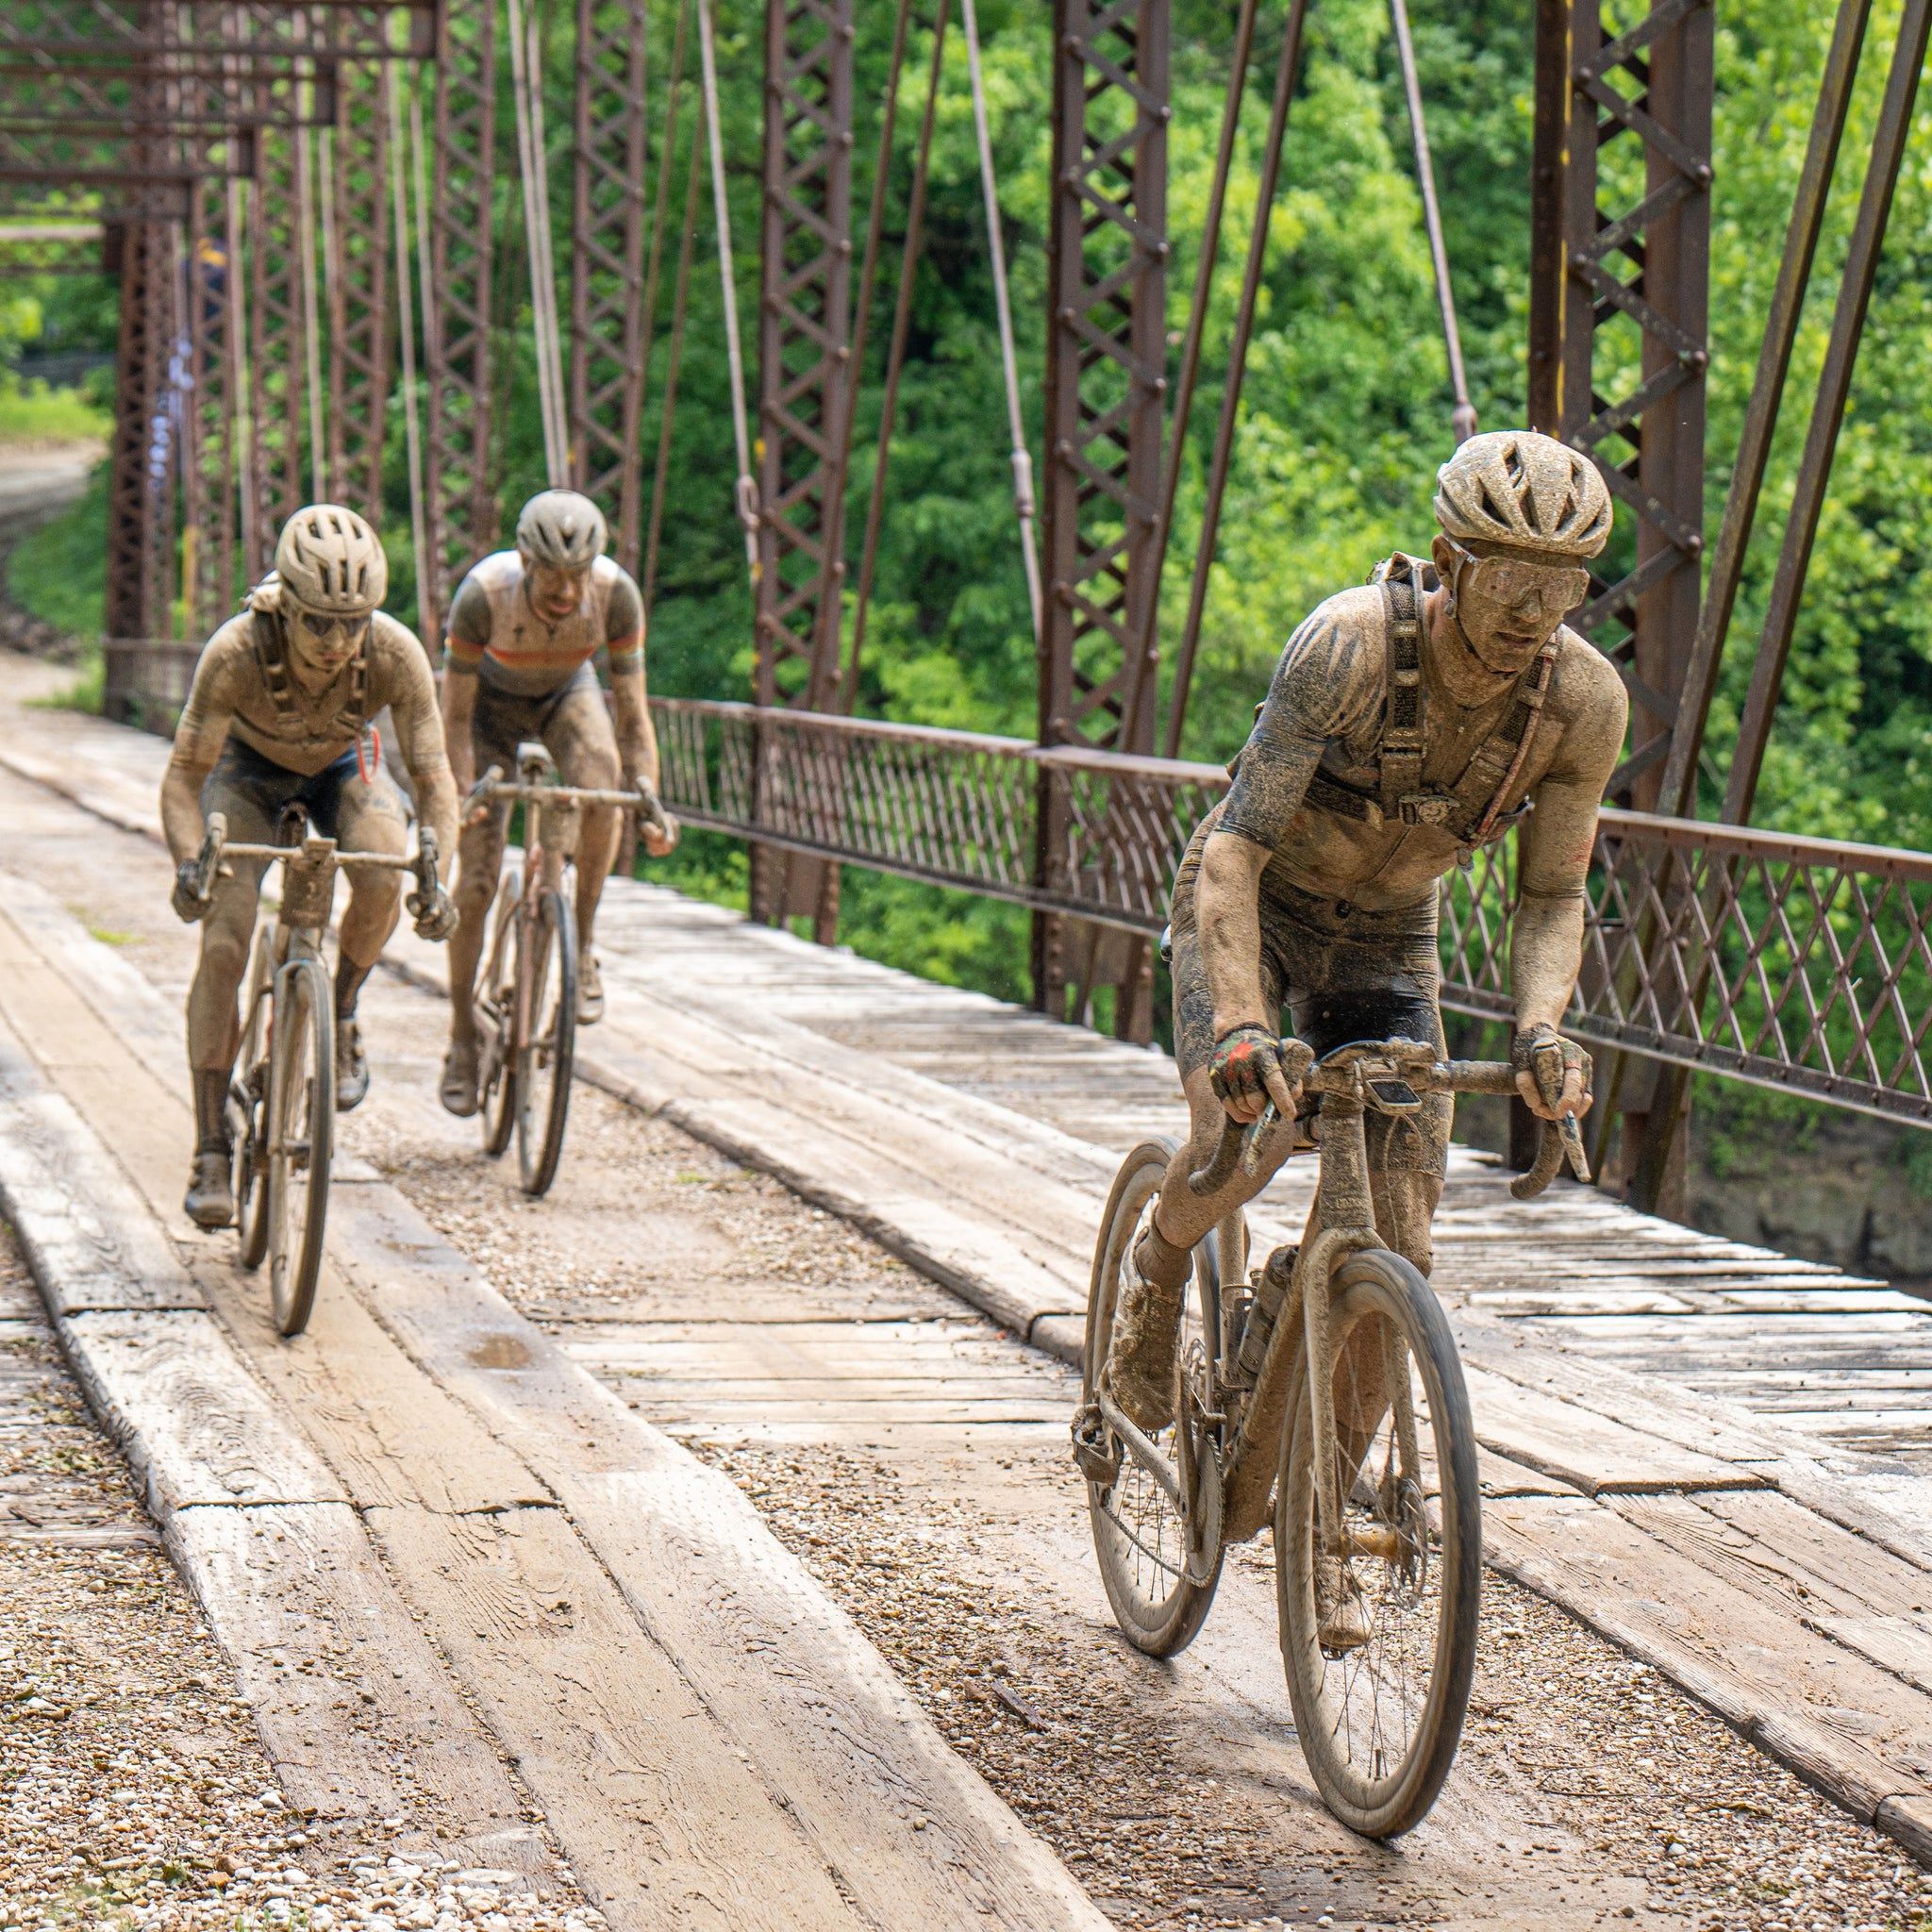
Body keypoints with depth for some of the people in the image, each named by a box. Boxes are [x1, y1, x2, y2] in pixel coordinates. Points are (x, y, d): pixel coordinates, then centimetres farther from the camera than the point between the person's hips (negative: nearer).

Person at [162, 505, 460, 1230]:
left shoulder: (395, 653, -34)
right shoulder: (236, 652, -37)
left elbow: (434, 777, -28)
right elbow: (184, 776, -30)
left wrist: (437, 878, -44)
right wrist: (189, 862, -48)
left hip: (342, 764, 1)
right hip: (249, 767, -1)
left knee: (383, 879, -31)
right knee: (223, 944, -18)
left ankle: (341, 1015, 0)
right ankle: (211, 1155, -10)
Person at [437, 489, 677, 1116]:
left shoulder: (617, 594, -32)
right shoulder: (483, 594, -36)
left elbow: (633, 712, -25)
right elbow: (455, 716, -27)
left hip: (567, 693, 1)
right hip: (493, 698, -1)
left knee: (601, 778, -35)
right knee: (477, 875, -9)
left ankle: (582, 947, -17)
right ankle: (462, 1039, 9)